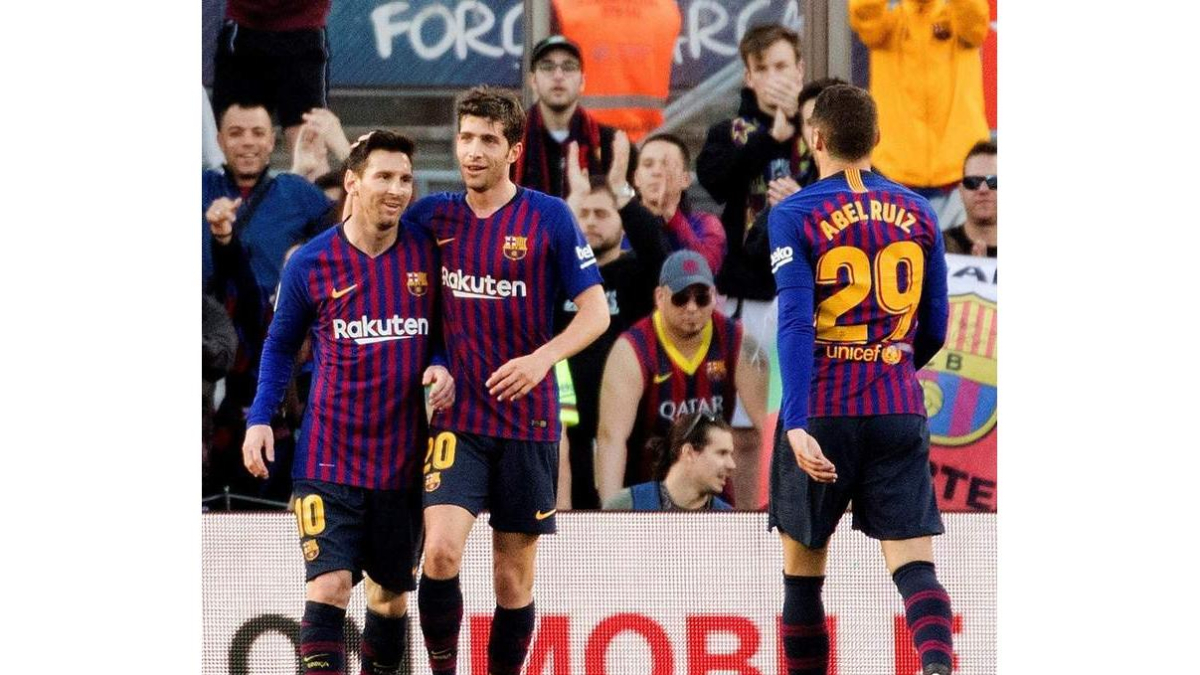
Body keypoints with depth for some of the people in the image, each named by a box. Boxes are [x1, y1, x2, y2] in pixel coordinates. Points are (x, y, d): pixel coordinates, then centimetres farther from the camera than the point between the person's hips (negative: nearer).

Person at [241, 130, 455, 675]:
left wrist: (440, 367, -8)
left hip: (403, 459, 2)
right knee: (329, 584, -15)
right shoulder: (311, 263, -1)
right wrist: (260, 419, 2)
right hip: (329, 455, -2)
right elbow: (280, 345, 12)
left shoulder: (428, 253, 1)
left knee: (391, 590, 13)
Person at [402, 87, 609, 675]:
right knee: (441, 550, -19)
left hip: (527, 421, -1)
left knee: (514, 578, 5)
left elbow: (595, 313, -3)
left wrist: (543, 357, -21)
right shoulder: (432, 216, 4)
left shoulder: (549, 217, -2)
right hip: (457, 419, 1)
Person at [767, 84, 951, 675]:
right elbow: (934, 327, 13)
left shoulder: (794, 216, -3)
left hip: (822, 411, -2)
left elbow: (795, 324, -14)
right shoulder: (917, 213, 8)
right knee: (913, 562, -6)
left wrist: (796, 423, -21)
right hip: (899, 409, 2)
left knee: (803, 567, 13)